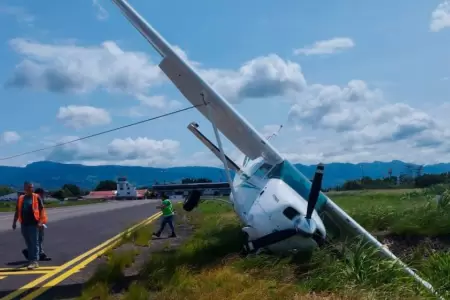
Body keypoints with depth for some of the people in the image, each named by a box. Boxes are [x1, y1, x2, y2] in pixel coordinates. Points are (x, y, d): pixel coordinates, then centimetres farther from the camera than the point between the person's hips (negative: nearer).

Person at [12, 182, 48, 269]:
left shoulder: (36, 197, -2)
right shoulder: (20, 198, 11)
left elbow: (42, 209, -5)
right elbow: (17, 211, 16)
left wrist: (40, 221, -14)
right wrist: (14, 222, 10)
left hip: (33, 224, -5)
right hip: (24, 224, 5)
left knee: (34, 243, -3)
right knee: (28, 244, 13)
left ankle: (34, 261, -4)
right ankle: (32, 260, 23)